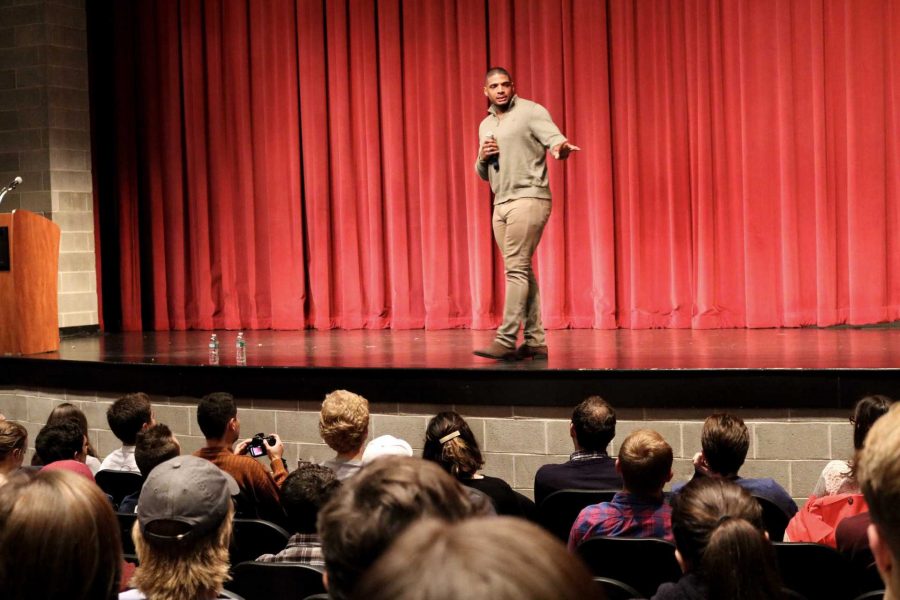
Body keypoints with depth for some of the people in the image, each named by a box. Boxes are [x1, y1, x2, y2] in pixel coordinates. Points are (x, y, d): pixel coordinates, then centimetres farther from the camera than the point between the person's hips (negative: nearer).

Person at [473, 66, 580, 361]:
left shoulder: (531, 111, -3)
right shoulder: (485, 125, 19)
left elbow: (555, 139, -17)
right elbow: (483, 174, 25)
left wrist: (561, 148, -41)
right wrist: (482, 156, 2)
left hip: (528, 199, -7)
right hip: (501, 204, 8)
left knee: (516, 268, -13)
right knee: (522, 271, 7)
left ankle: (506, 341, -15)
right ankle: (536, 341, 10)